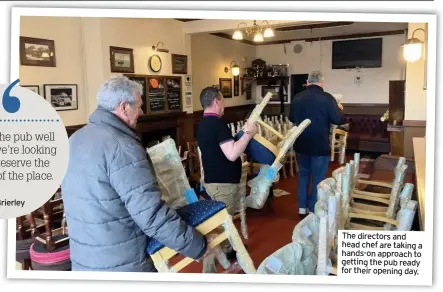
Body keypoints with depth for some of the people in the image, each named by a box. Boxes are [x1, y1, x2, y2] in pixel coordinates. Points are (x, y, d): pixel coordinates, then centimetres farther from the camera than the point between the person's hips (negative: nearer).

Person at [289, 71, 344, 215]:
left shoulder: (296, 97, 2)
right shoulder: (327, 98, -13)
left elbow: (291, 118, 14)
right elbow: (338, 120, -12)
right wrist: (339, 109, 8)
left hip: (301, 144, 5)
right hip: (320, 145, -4)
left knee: (303, 174, 19)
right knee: (318, 177, 7)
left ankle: (302, 207, 23)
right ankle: (313, 210, 14)